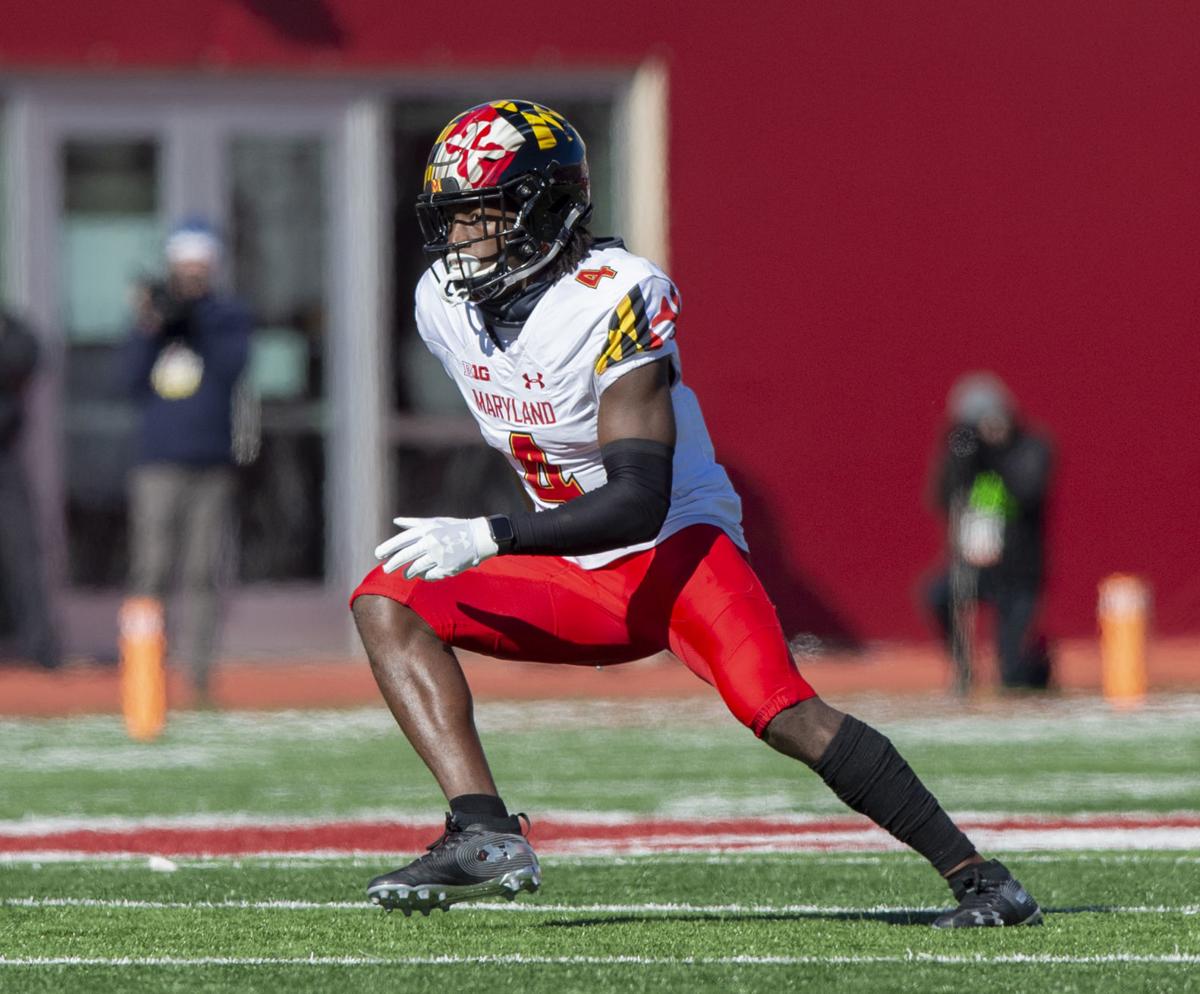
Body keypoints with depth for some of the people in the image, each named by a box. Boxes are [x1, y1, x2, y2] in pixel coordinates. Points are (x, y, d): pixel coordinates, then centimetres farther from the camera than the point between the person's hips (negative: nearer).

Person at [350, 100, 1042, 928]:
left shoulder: (614, 300, -24)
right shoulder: (444, 302, -1)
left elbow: (639, 503, -30)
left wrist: (490, 539, -37)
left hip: (677, 546, -7)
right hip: (579, 578, 7)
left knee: (780, 712, -28)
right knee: (386, 604, -12)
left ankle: (979, 879, -18)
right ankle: (484, 836, -23)